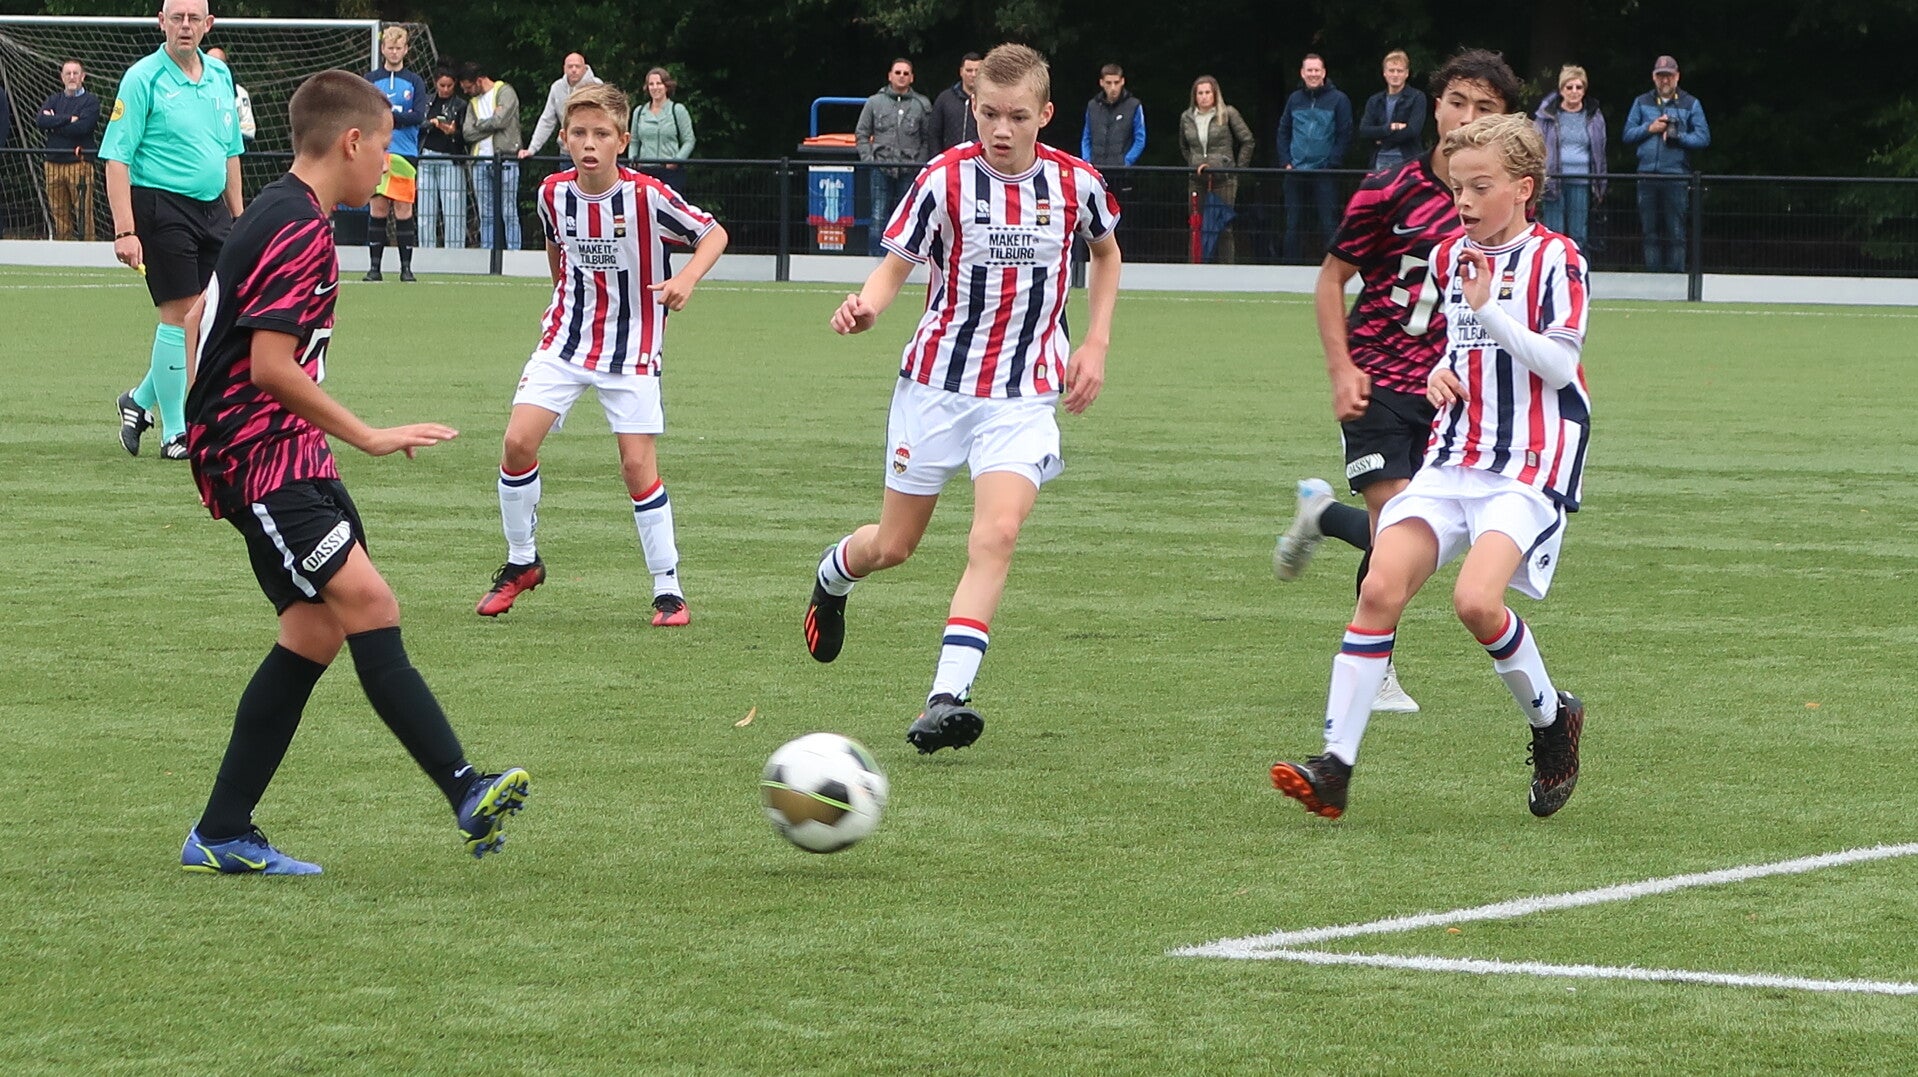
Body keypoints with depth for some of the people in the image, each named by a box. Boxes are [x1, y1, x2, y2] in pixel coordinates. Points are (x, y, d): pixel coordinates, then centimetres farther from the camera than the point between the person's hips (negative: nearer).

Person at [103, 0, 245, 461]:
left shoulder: (220, 77, 11)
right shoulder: (142, 79, -8)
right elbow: (116, 157, -12)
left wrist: (237, 216, 16)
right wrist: (124, 230, -19)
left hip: (213, 210, 7)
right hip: (162, 206, -7)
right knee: (179, 316, -6)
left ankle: (141, 400, 24)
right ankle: (173, 432, 4)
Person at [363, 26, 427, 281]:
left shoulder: (415, 82, 9)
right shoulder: (370, 80, 11)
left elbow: (418, 116, -3)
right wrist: (400, 117, -14)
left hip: (406, 154, 0)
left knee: (403, 211, -2)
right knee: (377, 210, -1)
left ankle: (406, 267, 2)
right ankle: (374, 267, 4)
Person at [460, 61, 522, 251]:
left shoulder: (505, 93, 0)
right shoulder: (473, 102, 19)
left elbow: (501, 120, -14)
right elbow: (467, 133, 6)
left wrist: (479, 124, 2)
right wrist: (492, 124, -4)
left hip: (505, 160, -6)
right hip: (481, 162, 6)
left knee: (509, 213, -5)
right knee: (485, 216, 6)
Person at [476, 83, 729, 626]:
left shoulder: (647, 196, -17)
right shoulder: (554, 193, -4)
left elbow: (713, 233, -7)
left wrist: (686, 279, -24)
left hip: (631, 347, -3)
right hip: (566, 339, 3)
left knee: (638, 464, -8)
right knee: (518, 442, -10)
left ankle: (669, 589, 4)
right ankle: (521, 561, 10)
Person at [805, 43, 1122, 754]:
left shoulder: (1075, 183, -3)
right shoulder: (945, 178, -9)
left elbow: (1106, 253, 18)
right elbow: (896, 265, -3)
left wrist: (1095, 343, 8)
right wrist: (867, 305, -26)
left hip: (1025, 394, 0)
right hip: (936, 382, 0)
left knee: (996, 535, -21)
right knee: (893, 546, 9)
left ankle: (946, 700, -25)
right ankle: (832, 576, 46)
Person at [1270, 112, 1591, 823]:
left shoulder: (1554, 258, -6)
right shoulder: (1450, 258, 14)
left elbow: (1559, 363, -14)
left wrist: (1489, 308, -21)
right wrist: (1442, 372, 12)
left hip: (1527, 469, -6)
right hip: (1452, 458, 6)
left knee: (1475, 599, -25)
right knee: (1381, 587, -13)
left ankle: (1552, 717, 4)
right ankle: (1335, 765, -14)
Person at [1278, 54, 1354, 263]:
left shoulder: (1338, 100, -2)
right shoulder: (1294, 99, 11)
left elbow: (1345, 135, -5)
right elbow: (1283, 132, 14)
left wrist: (1331, 164, -11)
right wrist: (1285, 162, 2)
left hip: (1325, 173, -4)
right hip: (1295, 173, 4)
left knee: (1328, 223, -6)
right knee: (1293, 224, 6)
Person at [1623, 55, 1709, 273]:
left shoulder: (1690, 104, 7)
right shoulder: (1642, 103, 14)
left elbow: (1703, 138, -1)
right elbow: (1628, 135, 9)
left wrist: (1677, 136, -13)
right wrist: (1649, 128, -6)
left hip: (1677, 176, -3)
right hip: (1647, 177, 3)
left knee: (1676, 234, -4)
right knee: (1651, 233, 5)